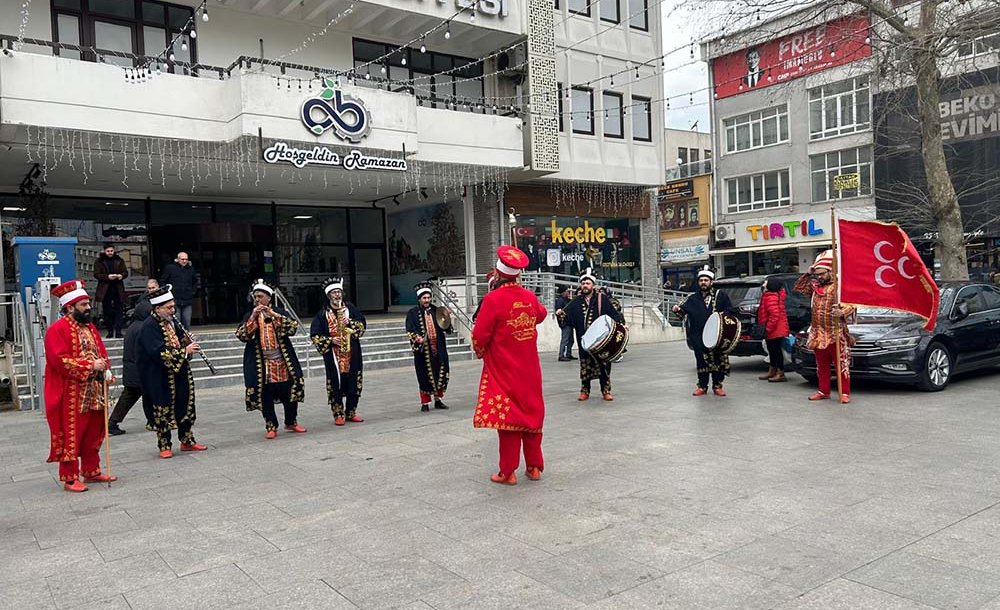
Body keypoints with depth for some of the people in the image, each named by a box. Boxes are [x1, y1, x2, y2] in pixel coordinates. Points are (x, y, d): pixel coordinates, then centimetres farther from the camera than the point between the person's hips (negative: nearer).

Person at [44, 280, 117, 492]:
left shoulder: (89, 326, 14)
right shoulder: (58, 330, -12)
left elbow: (101, 351, 17)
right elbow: (60, 360, -21)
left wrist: (105, 369, -2)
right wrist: (90, 366, -21)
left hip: (94, 392, 8)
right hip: (71, 395, -8)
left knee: (93, 434, 15)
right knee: (71, 436, 0)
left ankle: (92, 471, 26)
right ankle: (70, 478, 9)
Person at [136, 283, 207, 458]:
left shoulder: (172, 322, 8)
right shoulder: (149, 326, -16)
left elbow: (182, 342, 19)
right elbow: (159, 352, -25)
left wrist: (189, 344, -4)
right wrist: (184, 350, -23)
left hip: (179, 374, 7)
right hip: (160, 377, -7)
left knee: (185, 405, 13)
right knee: (163, 410, 3)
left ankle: (187, 440, 26)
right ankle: (164, 446, 16)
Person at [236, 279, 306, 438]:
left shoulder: (279, 311, 6)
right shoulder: (249, 316, 7)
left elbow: (293, 328, -10)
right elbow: (241, 335, -7)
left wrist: (273, 315, -18)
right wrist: (253, 317, -17)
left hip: (283, 361, 0)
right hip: (261, 364, 0)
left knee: (290, 393, 6)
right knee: (265, 396, 1)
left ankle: (291, 422, 24)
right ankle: (271, 427, 14)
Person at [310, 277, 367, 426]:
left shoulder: (350, 308, 9)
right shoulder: (323, 313, 1)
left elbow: (363, 324, 6)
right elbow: (314, 335, -1)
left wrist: (350, 322, -11)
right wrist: (330, 340, -13)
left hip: (352, 352, 2)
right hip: (333, 354, -2)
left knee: (354, 382, 6)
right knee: (336, 384, -1)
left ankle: (351, 412, 19)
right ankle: (338, 414, 10)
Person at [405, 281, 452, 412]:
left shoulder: (436, 310, 10)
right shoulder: (413, 312, -1)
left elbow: (446, 329, 10)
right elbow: (409, 330, -5)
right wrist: (418, 338, -22)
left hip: (438, 349, 4)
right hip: (423, 350, -4)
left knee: (441, 374, 9)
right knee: (425, 376, 1)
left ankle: (438, 400, 25)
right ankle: (425, 403, 13)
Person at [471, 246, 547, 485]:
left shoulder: (493, 299, -17)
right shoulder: (530, 296, 1)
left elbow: (479, 335, -15)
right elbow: (541, 314, 24)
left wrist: (481, 352, 7)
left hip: (502, 369, -5)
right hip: (529, 370, 5)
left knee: (506, 415, 2)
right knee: (531, 413, 13)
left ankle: (508, 472, 8)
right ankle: (534, 467, 22)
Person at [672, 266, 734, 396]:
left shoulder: (721, 295, 6)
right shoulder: (693, 298, 11)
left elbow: (730, 311, 5)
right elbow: (685, 308, -3)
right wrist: (678, 309, -25)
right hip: (699, 337, 2)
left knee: (718, 360, 2)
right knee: (701, 361, 5)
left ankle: (717, 386, 14)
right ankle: (702, 386, 16)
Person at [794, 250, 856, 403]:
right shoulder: (814, 287, 11)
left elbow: (851, 305, -12)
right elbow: (798, 287, 17)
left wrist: (843, 312, -31)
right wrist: (808, 274, 7)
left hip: (836, 334, -6)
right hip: (818, 334, 7)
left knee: (841, 365, -2)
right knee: (821, 365, 14)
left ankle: (845, 393, 3)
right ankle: (823, 391, 24)